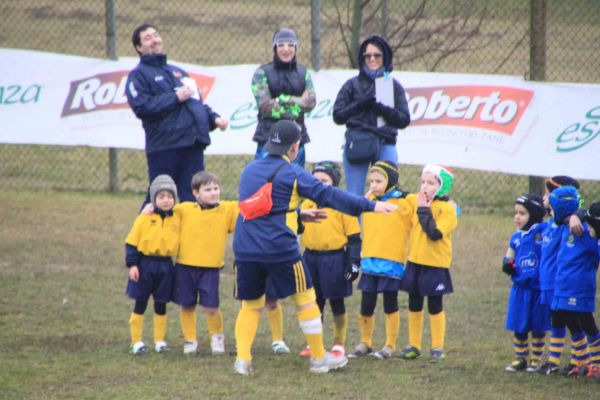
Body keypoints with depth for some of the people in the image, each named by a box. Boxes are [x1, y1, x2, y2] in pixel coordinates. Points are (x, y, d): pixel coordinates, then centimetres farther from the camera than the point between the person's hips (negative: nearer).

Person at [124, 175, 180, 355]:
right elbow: (132, 242, -5)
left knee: (161, 306, 10)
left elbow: (180, 243, 13)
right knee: (140, 305, 4)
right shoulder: (145, 219, -6)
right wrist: (132, 264, -11)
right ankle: (136, 341, 10)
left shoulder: (177, 220, 3)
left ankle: (160, 340, 20)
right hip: (145, 264, -3)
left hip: (165, 267, 3)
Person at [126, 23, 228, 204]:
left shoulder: (177, 72, 26)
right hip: (164, 146, -6)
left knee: (192, 199, 4)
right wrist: (176, 98, -11)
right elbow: (142, 107, -13)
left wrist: (214, 118, 11)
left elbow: (198, 103, 30)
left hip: (193, 144, 6)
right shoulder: (139, 75, 3)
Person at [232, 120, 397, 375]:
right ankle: (319, 359, 15)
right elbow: (328, 196, -9)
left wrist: (299, 215, 28)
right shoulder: (292, 174, -6)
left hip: (244, 248, 5)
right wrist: (371, 206, -7)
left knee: (251, 305, 15)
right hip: (279, 249, -5)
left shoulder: (249, 171, 12)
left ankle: (242, 359, 1)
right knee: (305, 299, 9)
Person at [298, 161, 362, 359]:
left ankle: (339, 344, 15)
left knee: (336, 302, 5)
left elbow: (354, 237, -6)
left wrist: (354, 261, -12)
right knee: (314, 302, 11)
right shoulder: (306, 205, 7)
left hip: (335, 259, -4)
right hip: (311, 258, 4)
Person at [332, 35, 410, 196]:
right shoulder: (352, 85, 9)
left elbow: (404, 120, 5)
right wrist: (360, 105, -10)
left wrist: (384, 110, -13)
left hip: (386, 145, 1)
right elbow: (338, 115, 4)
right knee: (354, 196, -2)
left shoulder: (394, 86, 10)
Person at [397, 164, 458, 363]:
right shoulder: (415, 201, 2)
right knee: (414, 305, 12)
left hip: (435, 265, -6)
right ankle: (414, 346, 22)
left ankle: (438, 348, 13)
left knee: (435, 307, 4)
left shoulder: (447, 209, -14)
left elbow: (435, 233, -25)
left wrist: (424, 210, -20)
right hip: (415, 262, 6)